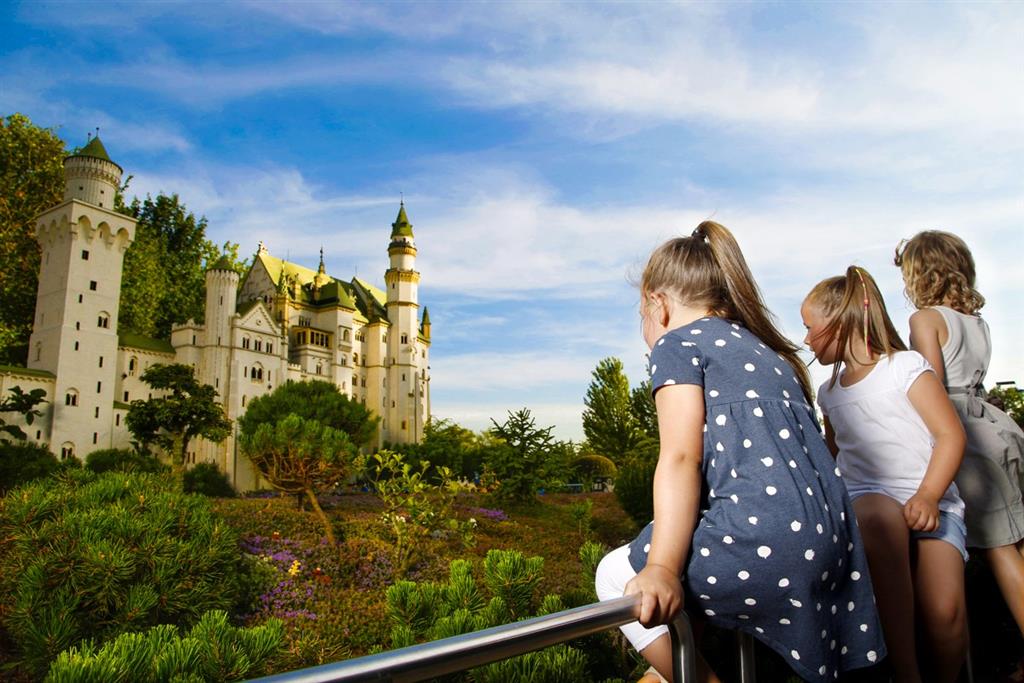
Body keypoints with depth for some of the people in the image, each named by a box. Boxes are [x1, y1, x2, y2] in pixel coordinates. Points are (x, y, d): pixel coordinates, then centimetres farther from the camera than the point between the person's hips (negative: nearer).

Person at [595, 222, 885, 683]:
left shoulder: (677, 343, 2)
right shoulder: (766, 350, 25)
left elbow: (680, 458, -12)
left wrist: (662, 569, -19)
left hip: (764, 537, -9)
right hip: (825, 538, 9)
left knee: (617, 577, 9)